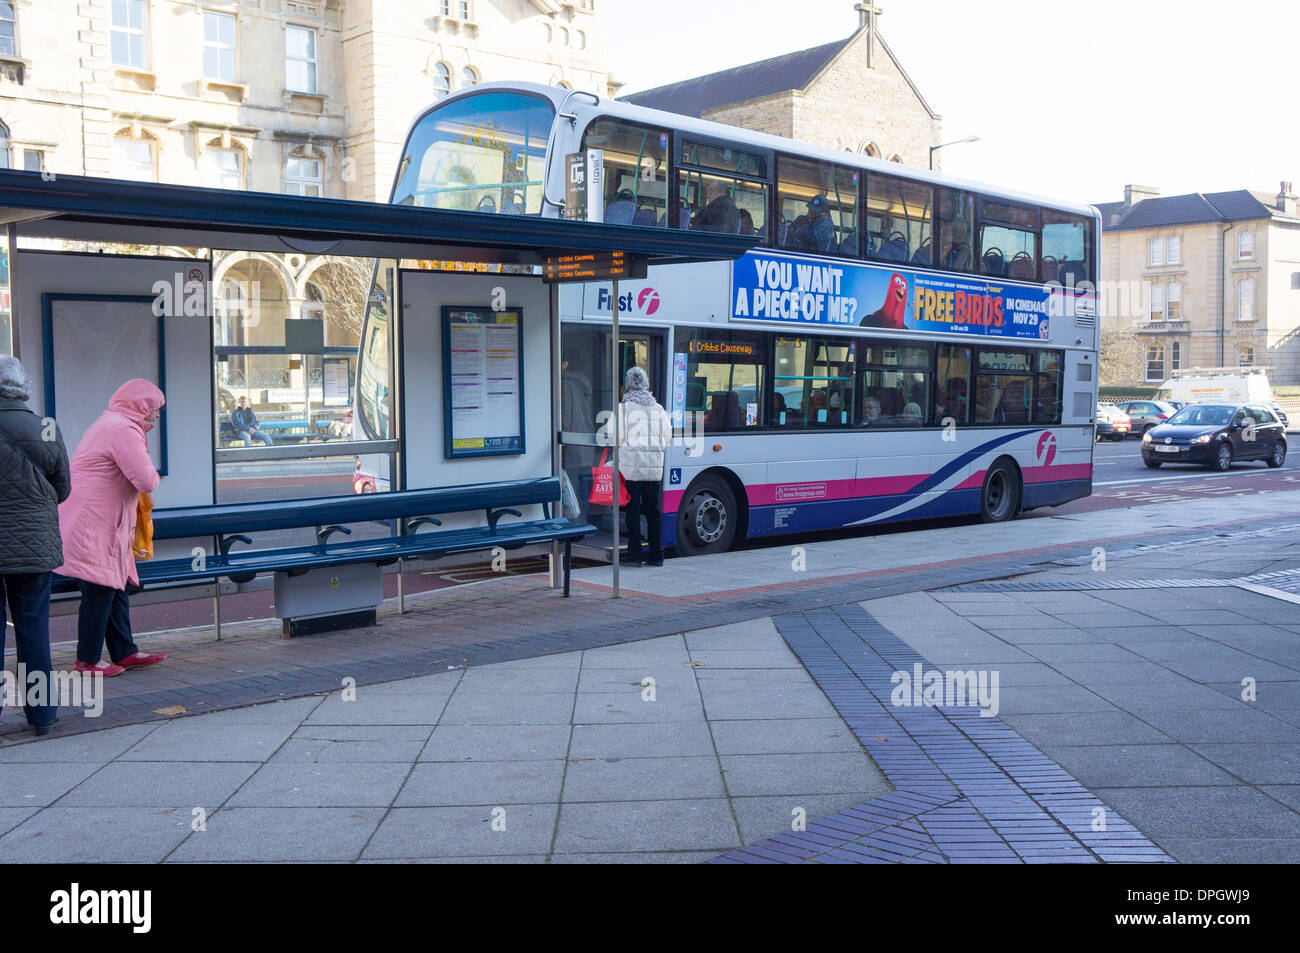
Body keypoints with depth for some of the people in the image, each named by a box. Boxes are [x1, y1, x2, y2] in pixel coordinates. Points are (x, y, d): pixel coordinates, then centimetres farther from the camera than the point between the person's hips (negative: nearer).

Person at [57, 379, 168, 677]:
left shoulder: (110, 424, 20)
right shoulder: (124, 431, -16)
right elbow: (147, 481, -24)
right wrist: (152, 474, -3)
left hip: (103, 527, 11)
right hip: (92, 527, -11)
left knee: (116, 588, 13)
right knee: (99, 591, -5)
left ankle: (124, 653, 19)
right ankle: (88, 660, 4)